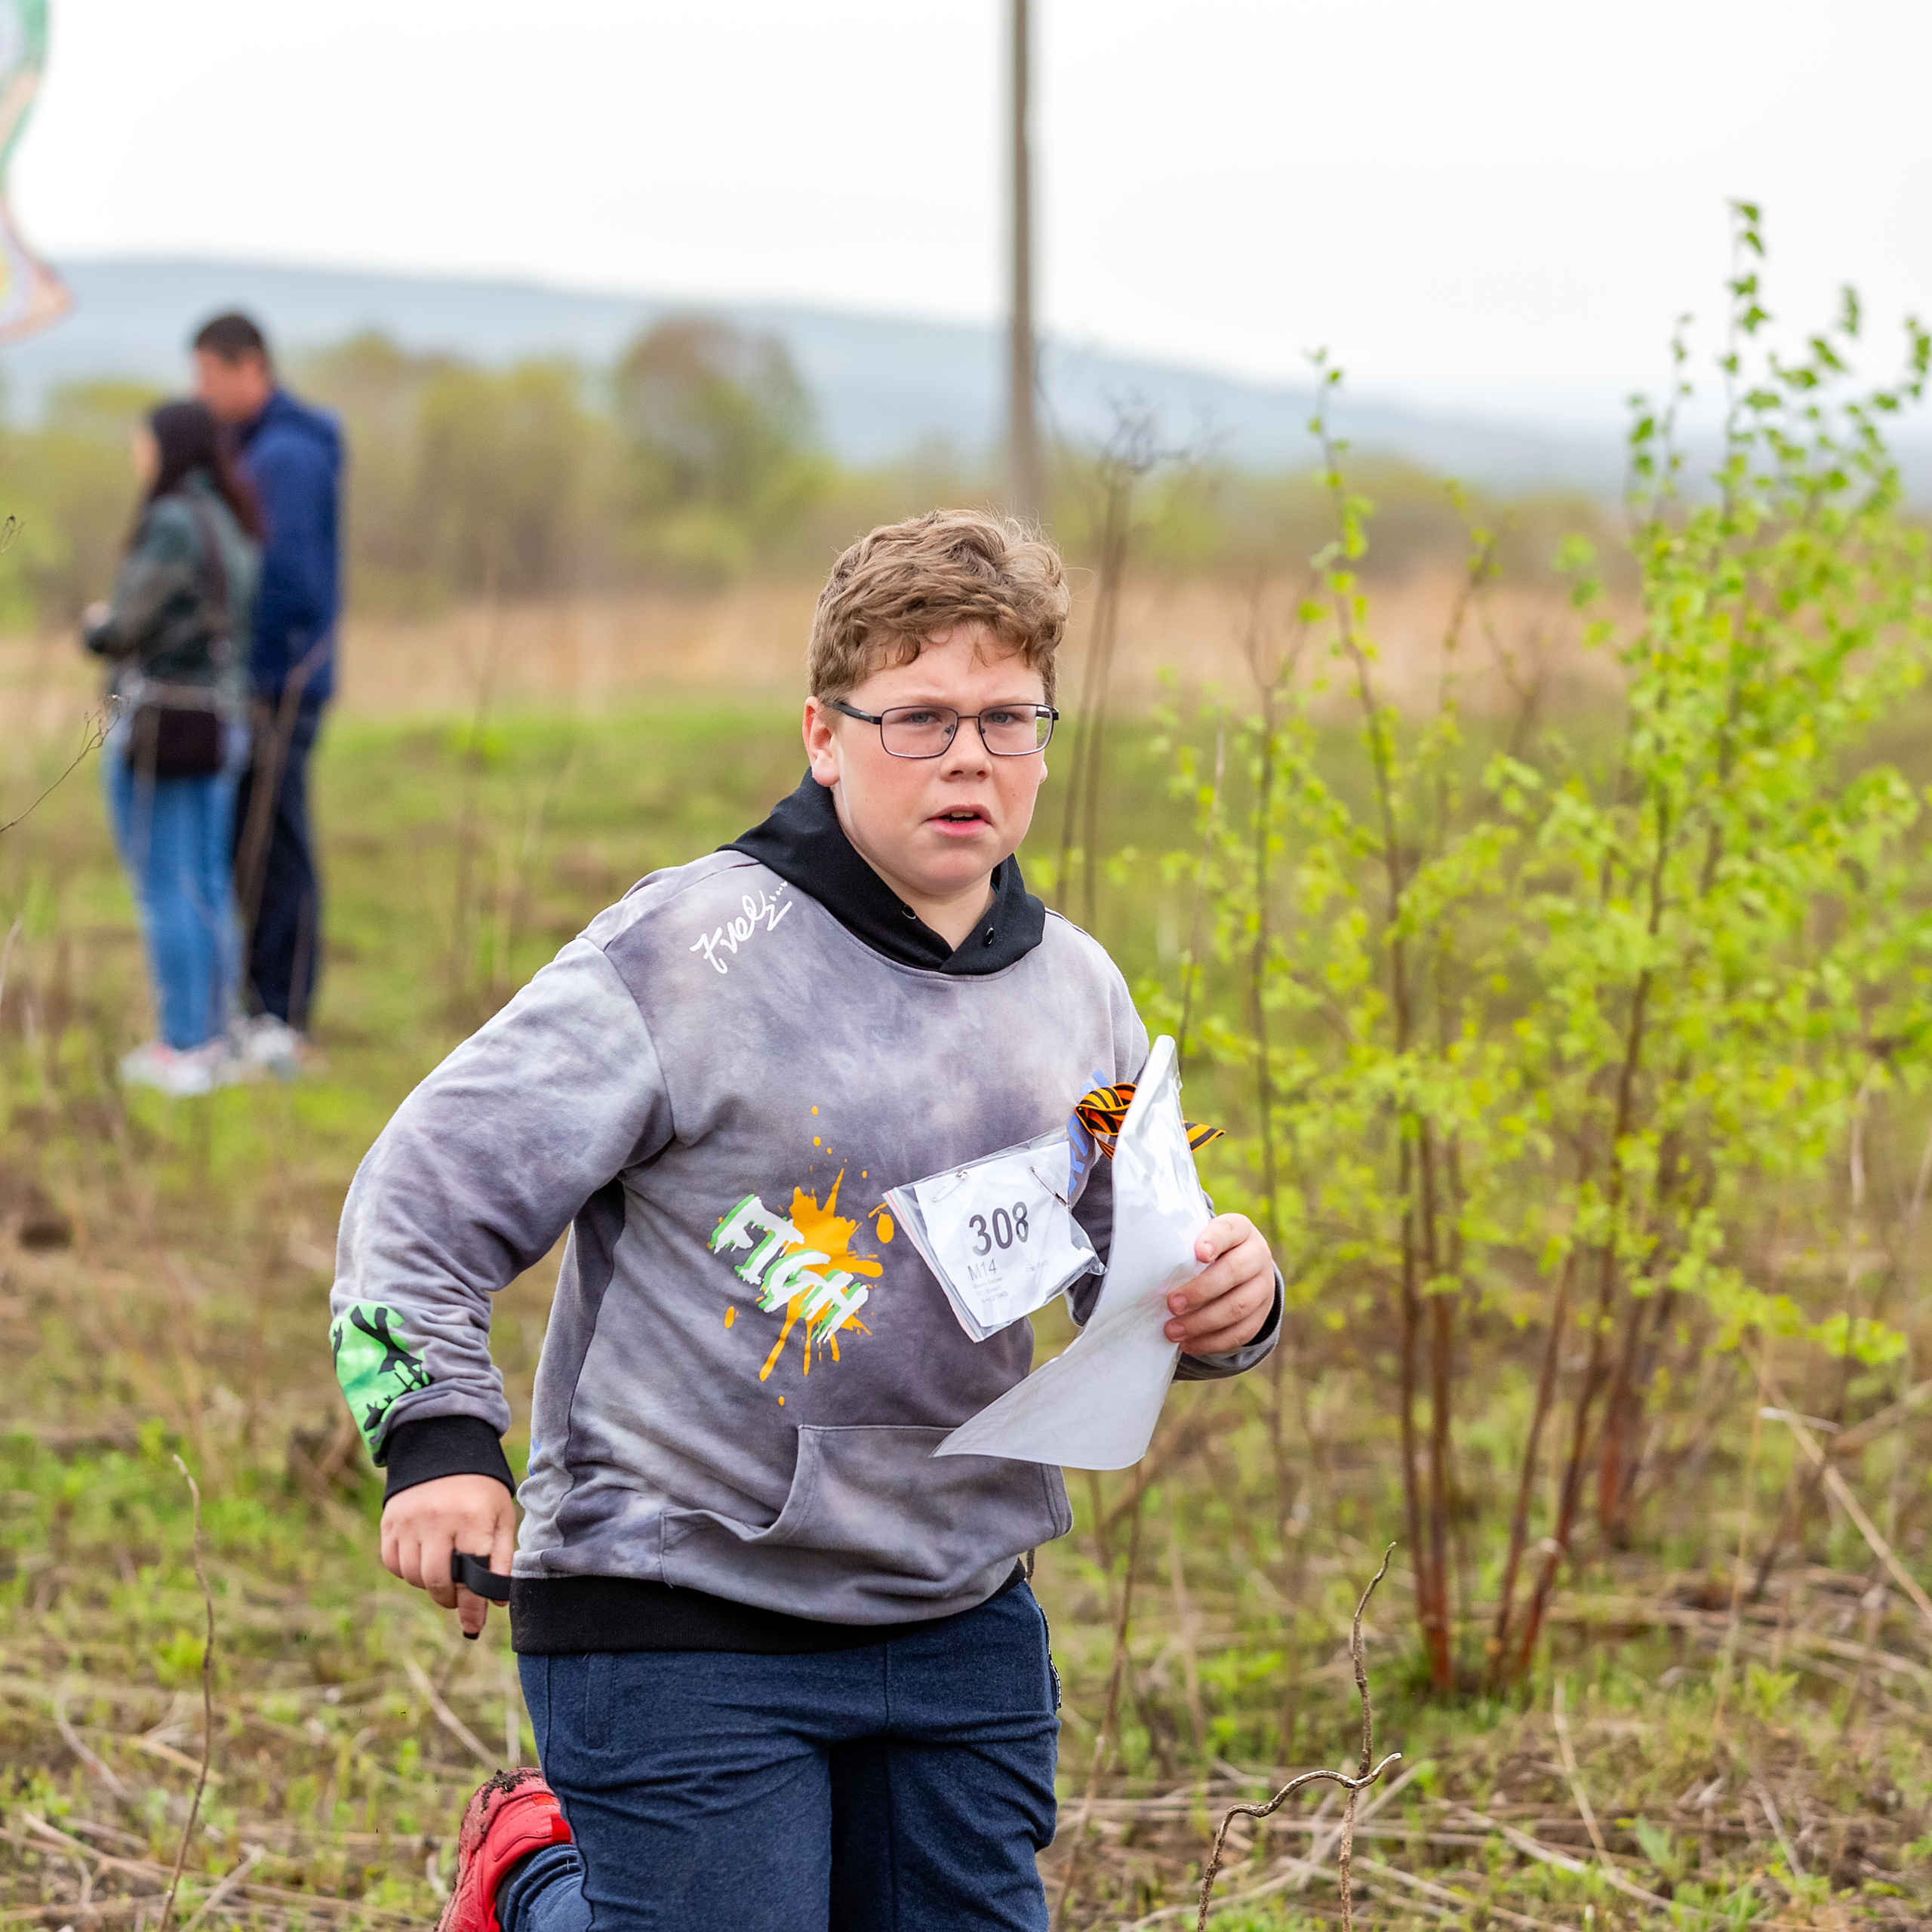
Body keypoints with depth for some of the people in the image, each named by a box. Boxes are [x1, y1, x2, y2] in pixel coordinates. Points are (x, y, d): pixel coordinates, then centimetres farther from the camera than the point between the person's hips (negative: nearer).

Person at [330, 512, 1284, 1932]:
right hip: (679, 1623, -6)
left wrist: (1226, 1300, -7)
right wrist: (440, 1437, -19)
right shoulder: (689, 949, -11)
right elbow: (426, 1190, -8)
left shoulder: (1077, 992, 7)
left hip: (962, 1625, 6)